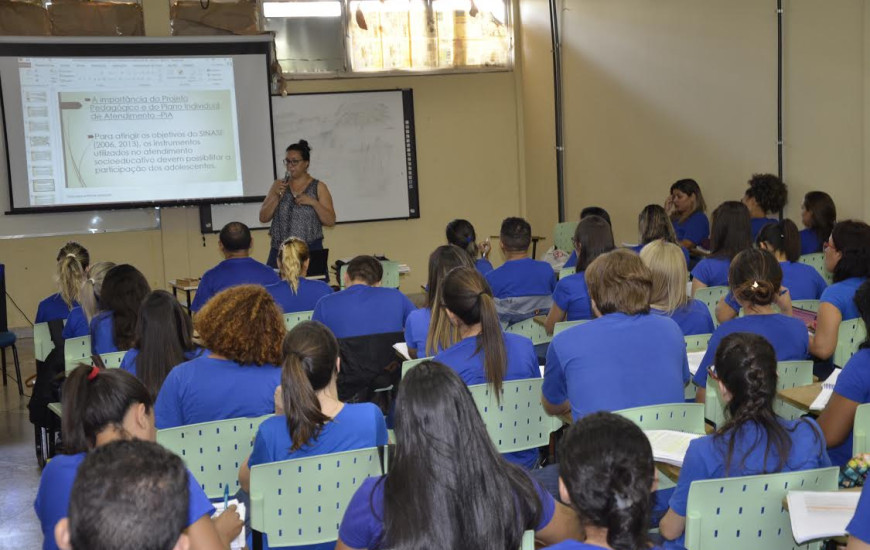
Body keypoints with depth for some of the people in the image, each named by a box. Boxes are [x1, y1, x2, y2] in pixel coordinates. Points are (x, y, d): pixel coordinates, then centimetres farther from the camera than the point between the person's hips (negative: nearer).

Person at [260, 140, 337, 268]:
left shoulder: (318, 187, 2)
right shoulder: (279, 185, 9)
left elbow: (330, 221, -3)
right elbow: (263, 218, 5)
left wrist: (313, 202, -16)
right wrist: (276, 197, -8)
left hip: (311, 251, -2)